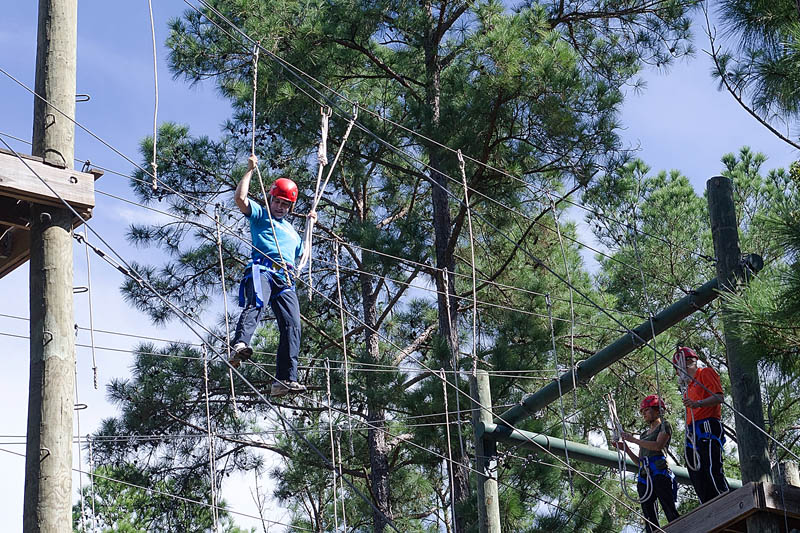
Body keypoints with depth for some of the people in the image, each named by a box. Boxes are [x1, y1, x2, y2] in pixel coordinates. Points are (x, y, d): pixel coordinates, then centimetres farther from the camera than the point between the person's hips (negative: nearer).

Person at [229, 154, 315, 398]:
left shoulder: (291, 230, 39)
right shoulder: (260, 215, 21)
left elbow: (302, 253, 51)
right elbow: (240, 197, 4)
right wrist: (250, 170, 13)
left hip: (285, 280, 5)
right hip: (262, 270, -5)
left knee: (292, 325, -14)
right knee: (255, 305, -36)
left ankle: (285, 380, -22)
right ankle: (240, 345, -62)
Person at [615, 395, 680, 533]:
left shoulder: (664, 425, 9)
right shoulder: (644, 433, 28)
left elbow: (658, 446, -10)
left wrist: (633, 439, -6)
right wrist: (626, 449, 11)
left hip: (659, 471, -7)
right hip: (644, 476, 7)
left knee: (671, 513, -17)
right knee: (649, 519, -4)